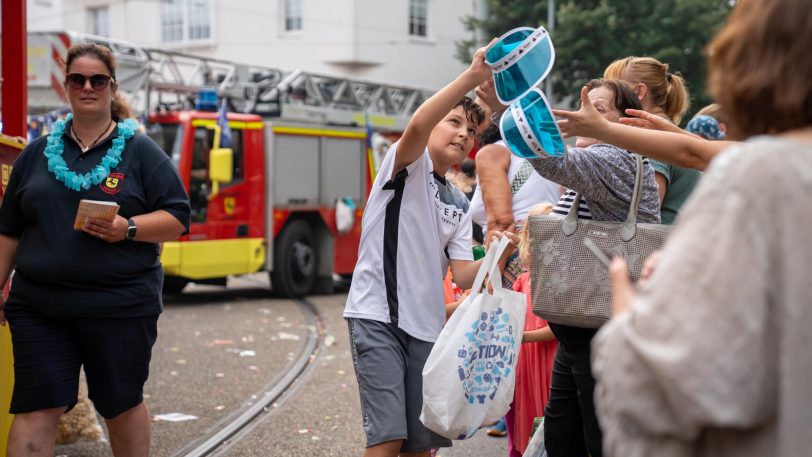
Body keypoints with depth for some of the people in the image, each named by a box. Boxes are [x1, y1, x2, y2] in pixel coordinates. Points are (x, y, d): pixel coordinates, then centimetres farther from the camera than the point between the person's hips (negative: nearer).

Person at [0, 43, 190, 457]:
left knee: (122, 405, 11)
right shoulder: (37, 153, 11)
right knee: (35, 407, -1)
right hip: (39, 307, 2)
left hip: (121, 308, -2)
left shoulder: (141, 151, 3)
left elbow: (177, 218, -1)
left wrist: (128, 229, -17)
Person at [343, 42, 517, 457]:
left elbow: (462, 275, 8)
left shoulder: (458, 204, 18)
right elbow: (417, 126, -25)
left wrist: (498, 259, -12)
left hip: (427, 325, 7)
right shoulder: (408, 165, 0)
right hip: (378, 316, -7)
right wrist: (472, 76, -32)